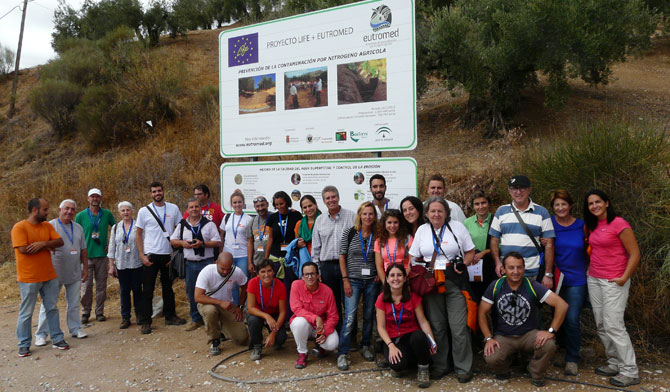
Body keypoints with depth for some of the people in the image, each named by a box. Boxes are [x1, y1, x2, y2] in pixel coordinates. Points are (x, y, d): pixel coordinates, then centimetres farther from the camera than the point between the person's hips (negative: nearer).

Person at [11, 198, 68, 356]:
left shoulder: (47, 226, 6)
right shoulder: (19, 227, -12)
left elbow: (60, 242, -2)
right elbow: (23, 249, -22)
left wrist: (43, 243, -20)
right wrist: (47, 246, -11)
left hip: (50, 276, 6)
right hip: (29, 279, -6)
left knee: (52, 309, 12)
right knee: (26, 313, 6)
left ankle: (57, 339, 21)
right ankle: (24, 344, 19)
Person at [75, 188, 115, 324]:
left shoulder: (107, 214, 5)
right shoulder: (81, 216, 1)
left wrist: (110, 243, 6)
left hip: (102, 254, 2)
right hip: (86, 255, -2)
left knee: (101, 285, 7)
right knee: (86, 285, 0)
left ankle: (100, 312, 18)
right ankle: (85, 312, 14)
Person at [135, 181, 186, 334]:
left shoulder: (173, 209, 3)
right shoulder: (144, 211, -1)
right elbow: (138, 235, 2)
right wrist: (142, 255, -7)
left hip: (168, 255, 2)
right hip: (150, 256, -2)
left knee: (168, 287, 14)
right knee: (147, 290, 1)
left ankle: (170, 316, 27)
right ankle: (145, 322, 9)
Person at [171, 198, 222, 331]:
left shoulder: (209, 224, 0)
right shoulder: (182, 225, 11)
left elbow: (218, 242, -4)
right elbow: (172, 241, 14)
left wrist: (202, 243, -17)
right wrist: (182, 243, -7)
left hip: (206, 262, -4)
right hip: (190, 264, 4)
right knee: (191, 292, 10)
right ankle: (196, 319, 23)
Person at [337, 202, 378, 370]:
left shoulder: (377, 235, 4)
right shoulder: (349, 232, -3)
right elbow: (342, 257, -1)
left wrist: (379, 275, -1)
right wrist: (345, 280, -7)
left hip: (372, 281, 3)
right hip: (353, 280, -3)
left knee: (369, 315, 10)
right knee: (350, 316, -8)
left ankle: (365, 346, 28)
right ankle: (343, 354, 0)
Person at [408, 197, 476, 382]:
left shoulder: (457, 226, 4)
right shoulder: (422, 230, 10)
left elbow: (470, 251, 7)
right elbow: (415, 257, 14)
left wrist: (463, 264, -10)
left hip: (454, 282, -2)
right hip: (431, 283, 2)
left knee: (459, 327, -3)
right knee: (436, 326, 8)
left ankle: (463, 367, 12)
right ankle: (440, 365, 22)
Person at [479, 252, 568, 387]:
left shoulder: (532, 286, -10)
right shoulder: (496, 286, -7)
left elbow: (562, 305, -14)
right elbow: (482, 313, -1)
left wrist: (551, 331, -19)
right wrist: (488, 338, -9)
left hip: (529, 334, 0)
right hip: (503, 336, 0)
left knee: (549, 345, -31)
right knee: (491, 358, -29)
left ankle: (537, 376, 3)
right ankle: (503, 371, 13)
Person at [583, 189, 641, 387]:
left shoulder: (619, 224, -11)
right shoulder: (592, 226, 10)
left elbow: (635, 254, -12)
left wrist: (624, 278, -14)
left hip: (613, 282, -7)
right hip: (594, 280, 7)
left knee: (613, 325, -9)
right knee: (601, 325, 9)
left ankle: (630, 372, 1)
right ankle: (614, 363, 20)